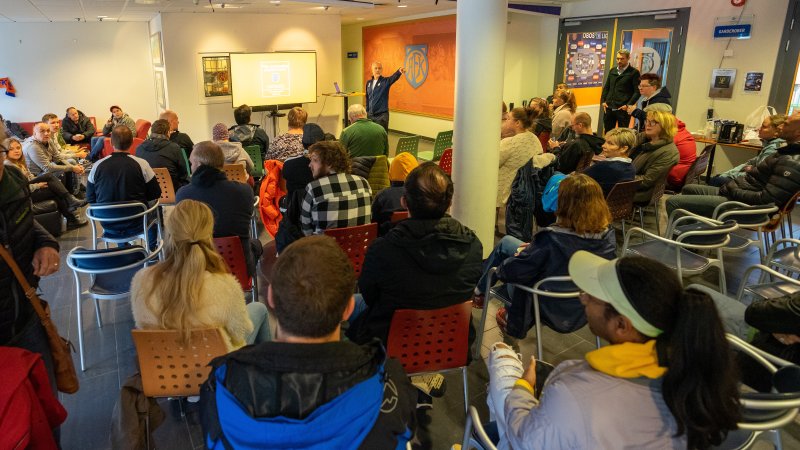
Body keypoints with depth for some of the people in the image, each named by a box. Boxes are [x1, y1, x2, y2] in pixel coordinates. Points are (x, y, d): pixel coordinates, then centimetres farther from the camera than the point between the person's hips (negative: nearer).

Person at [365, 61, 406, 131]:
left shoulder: (386, 81, -6)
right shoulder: (369, 82, 9)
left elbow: (394, 77, -27)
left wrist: (399, 72, -48)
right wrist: (367, 111, 16)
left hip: (382, 115, -5)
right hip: (370, 115, 5)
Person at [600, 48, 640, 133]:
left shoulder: (634, 72, -2)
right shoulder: (612, 71, 15)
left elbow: (637, 91, -6)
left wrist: (628, 105, -15)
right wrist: (603, 101, 7)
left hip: (623, 109, -5)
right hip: (609, 108, 5)